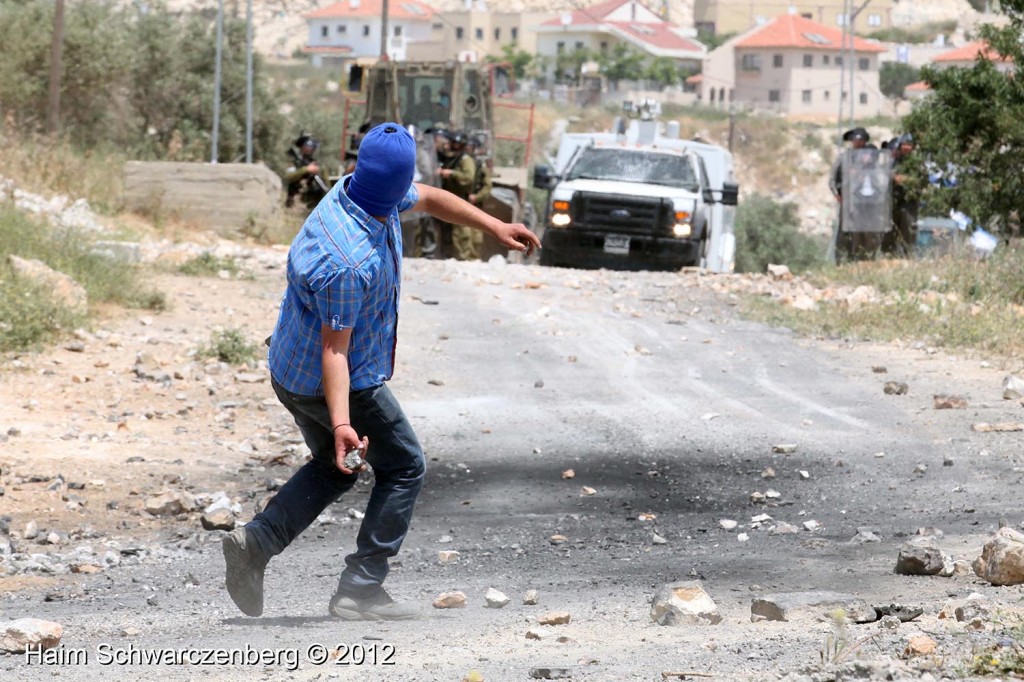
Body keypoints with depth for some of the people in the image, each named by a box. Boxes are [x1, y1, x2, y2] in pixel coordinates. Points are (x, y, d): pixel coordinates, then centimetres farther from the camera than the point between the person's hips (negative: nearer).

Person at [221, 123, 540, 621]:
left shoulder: (353, 190, -7)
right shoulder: (350, 263, -35)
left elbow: (428, 199, 12)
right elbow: (334, 349, -31)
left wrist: (495, 227, 12)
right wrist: (342, 423, -37)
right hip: (334, 384, -9)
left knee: (334, 468, 26)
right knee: (403, 468, 8)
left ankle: (256, 542, 9)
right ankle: (360, 589, 6)